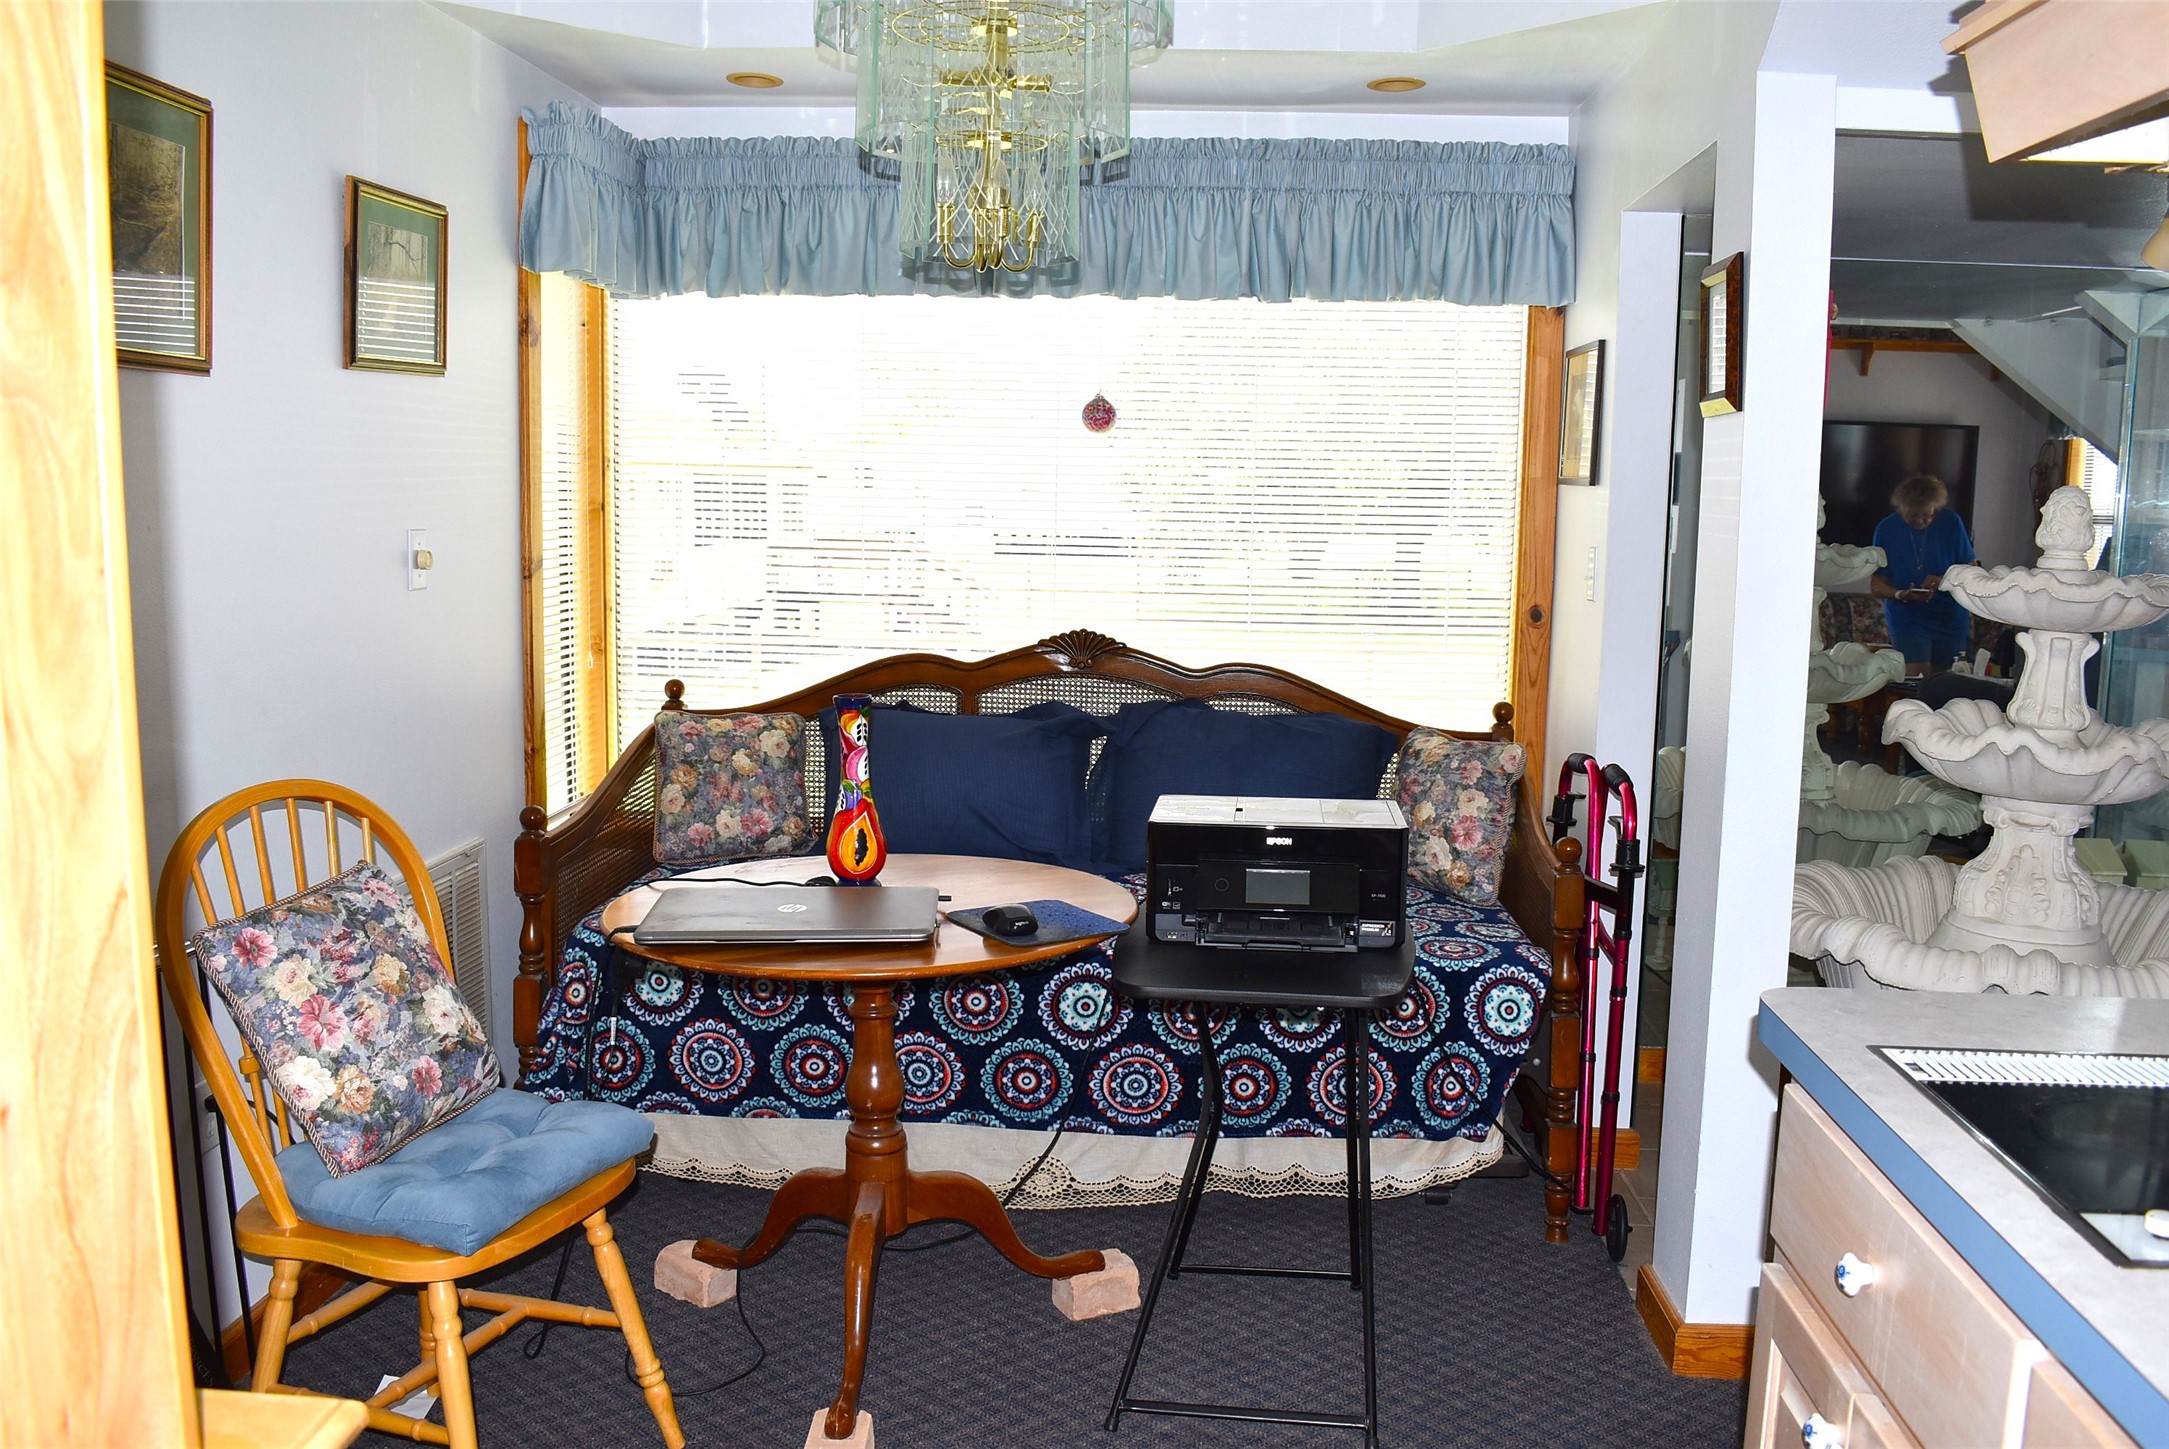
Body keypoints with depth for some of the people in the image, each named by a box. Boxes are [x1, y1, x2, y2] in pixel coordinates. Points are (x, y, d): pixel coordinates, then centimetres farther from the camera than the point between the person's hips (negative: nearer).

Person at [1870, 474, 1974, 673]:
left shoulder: (1951, 523, -1)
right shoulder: (1886, 529, -3)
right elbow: (1876, 585, -2)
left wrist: (1944, 581, -19)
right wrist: (1901, 595, -22)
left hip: (1951, 619, 2)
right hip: (1908, 621, -2)